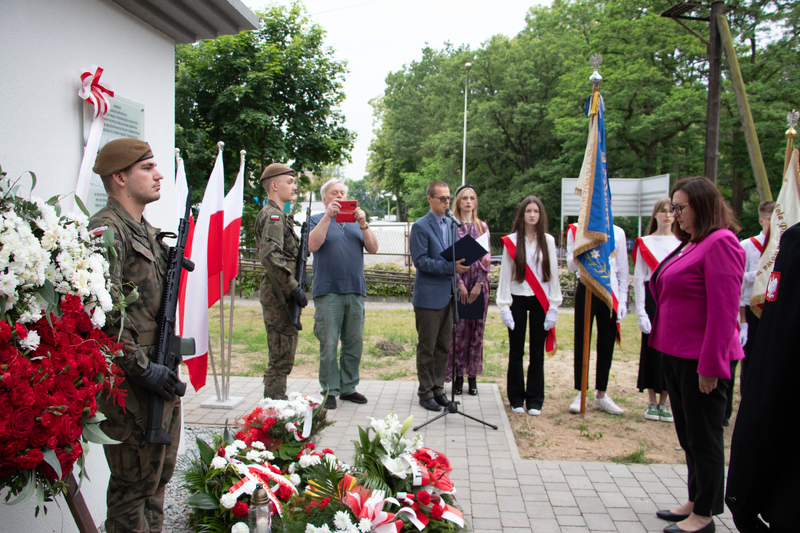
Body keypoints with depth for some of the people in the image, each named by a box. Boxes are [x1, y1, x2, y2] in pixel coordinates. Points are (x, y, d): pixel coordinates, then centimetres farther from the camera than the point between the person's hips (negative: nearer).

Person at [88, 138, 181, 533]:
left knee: (160, 471, 20)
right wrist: (141, 368, -22)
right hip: (131, 381, -9)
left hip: (159, 372, 9)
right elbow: (104, 312, -24)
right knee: (134, 481, 3)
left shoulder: (147, 231, 15)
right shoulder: (106, 231, -16)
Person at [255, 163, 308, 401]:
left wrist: (295, 284, 15)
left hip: (282, 295, 10)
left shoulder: (279, 215, 19)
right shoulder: (272, 216, -13)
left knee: (283, 356, 16)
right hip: (278, 295, -10)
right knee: (281, 357, -5)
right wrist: (294, 287, -23)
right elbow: (269, 256, -27)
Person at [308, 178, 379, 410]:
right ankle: (329, 391, 6)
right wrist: (327, 216, -15)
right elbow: (313, 245, -11)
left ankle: (348, 388, 18)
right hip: (328, 291, -4)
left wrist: (363, 224, -8)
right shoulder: (318, 220, 8)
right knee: (329, 344, -4)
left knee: (355, 342, 7)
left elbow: (373, 248, 6)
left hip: (356, 291, 4)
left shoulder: (356, 222, 18)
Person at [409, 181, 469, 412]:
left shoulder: (450, 224, 13)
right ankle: (425, 393, 13)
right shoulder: (420, 226, -10)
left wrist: (459, 264, 2)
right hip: (429, 297, -7)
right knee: (427, 348, 3)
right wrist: (450, 266, -23)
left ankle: (438, 388, 24)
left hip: (448, 295, 7)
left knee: (443, 347, 13)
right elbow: (420, 261, -17)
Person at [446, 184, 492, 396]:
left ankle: (472, 376, 14)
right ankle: (458, 376, 8)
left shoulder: (482, 227, 10)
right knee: (458, 329, -2)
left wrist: (478, 285, -6)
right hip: (457, 283, -2)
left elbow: (486, 258, 4)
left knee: (476, 329, 5)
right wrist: (460, 284, -11)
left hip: (478, 284, 2)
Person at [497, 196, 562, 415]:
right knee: (516, 352, 6)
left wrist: (553, 307, -1)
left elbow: (553, 274, 3)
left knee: (537, 353, 6)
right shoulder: (511, 241, -1)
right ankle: (516, 399, 19)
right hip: (518, 300, -1)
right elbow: (505, 275, 0)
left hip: (540, 301, 1)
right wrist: (504, 307, -5)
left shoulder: (548, 241, 3)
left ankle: (535, 400, 17)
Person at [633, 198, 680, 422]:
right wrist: (641, 313, -6)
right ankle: (651, 402, 13)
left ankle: (663, 402, 14)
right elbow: (638, 279, 0)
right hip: (653, 299, -1)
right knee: (652, 348, 1)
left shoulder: (682, 243, 7)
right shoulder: (645, 243, 3)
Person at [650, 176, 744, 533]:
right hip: (677, 354, 9)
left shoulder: (720, 243, -17)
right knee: (688, 435, 19)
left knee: (703, 437, 4)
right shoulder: (691, 243, 12)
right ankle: (695, 501, 34)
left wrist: (710, 365, -20)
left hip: (701, 360, -9)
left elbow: (724, 310, -21)